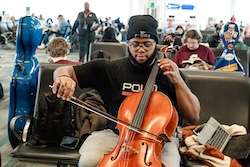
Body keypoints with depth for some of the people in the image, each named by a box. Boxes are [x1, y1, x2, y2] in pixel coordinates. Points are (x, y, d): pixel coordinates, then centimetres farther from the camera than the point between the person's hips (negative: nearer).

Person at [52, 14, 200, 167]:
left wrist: (178, 81, -16)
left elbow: (194, 117, -3)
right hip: (115, 133, 1)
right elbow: (63, 70, 1)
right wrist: (63, 76, -24)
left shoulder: (170, 73, 0)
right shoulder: (109, 68, -1)